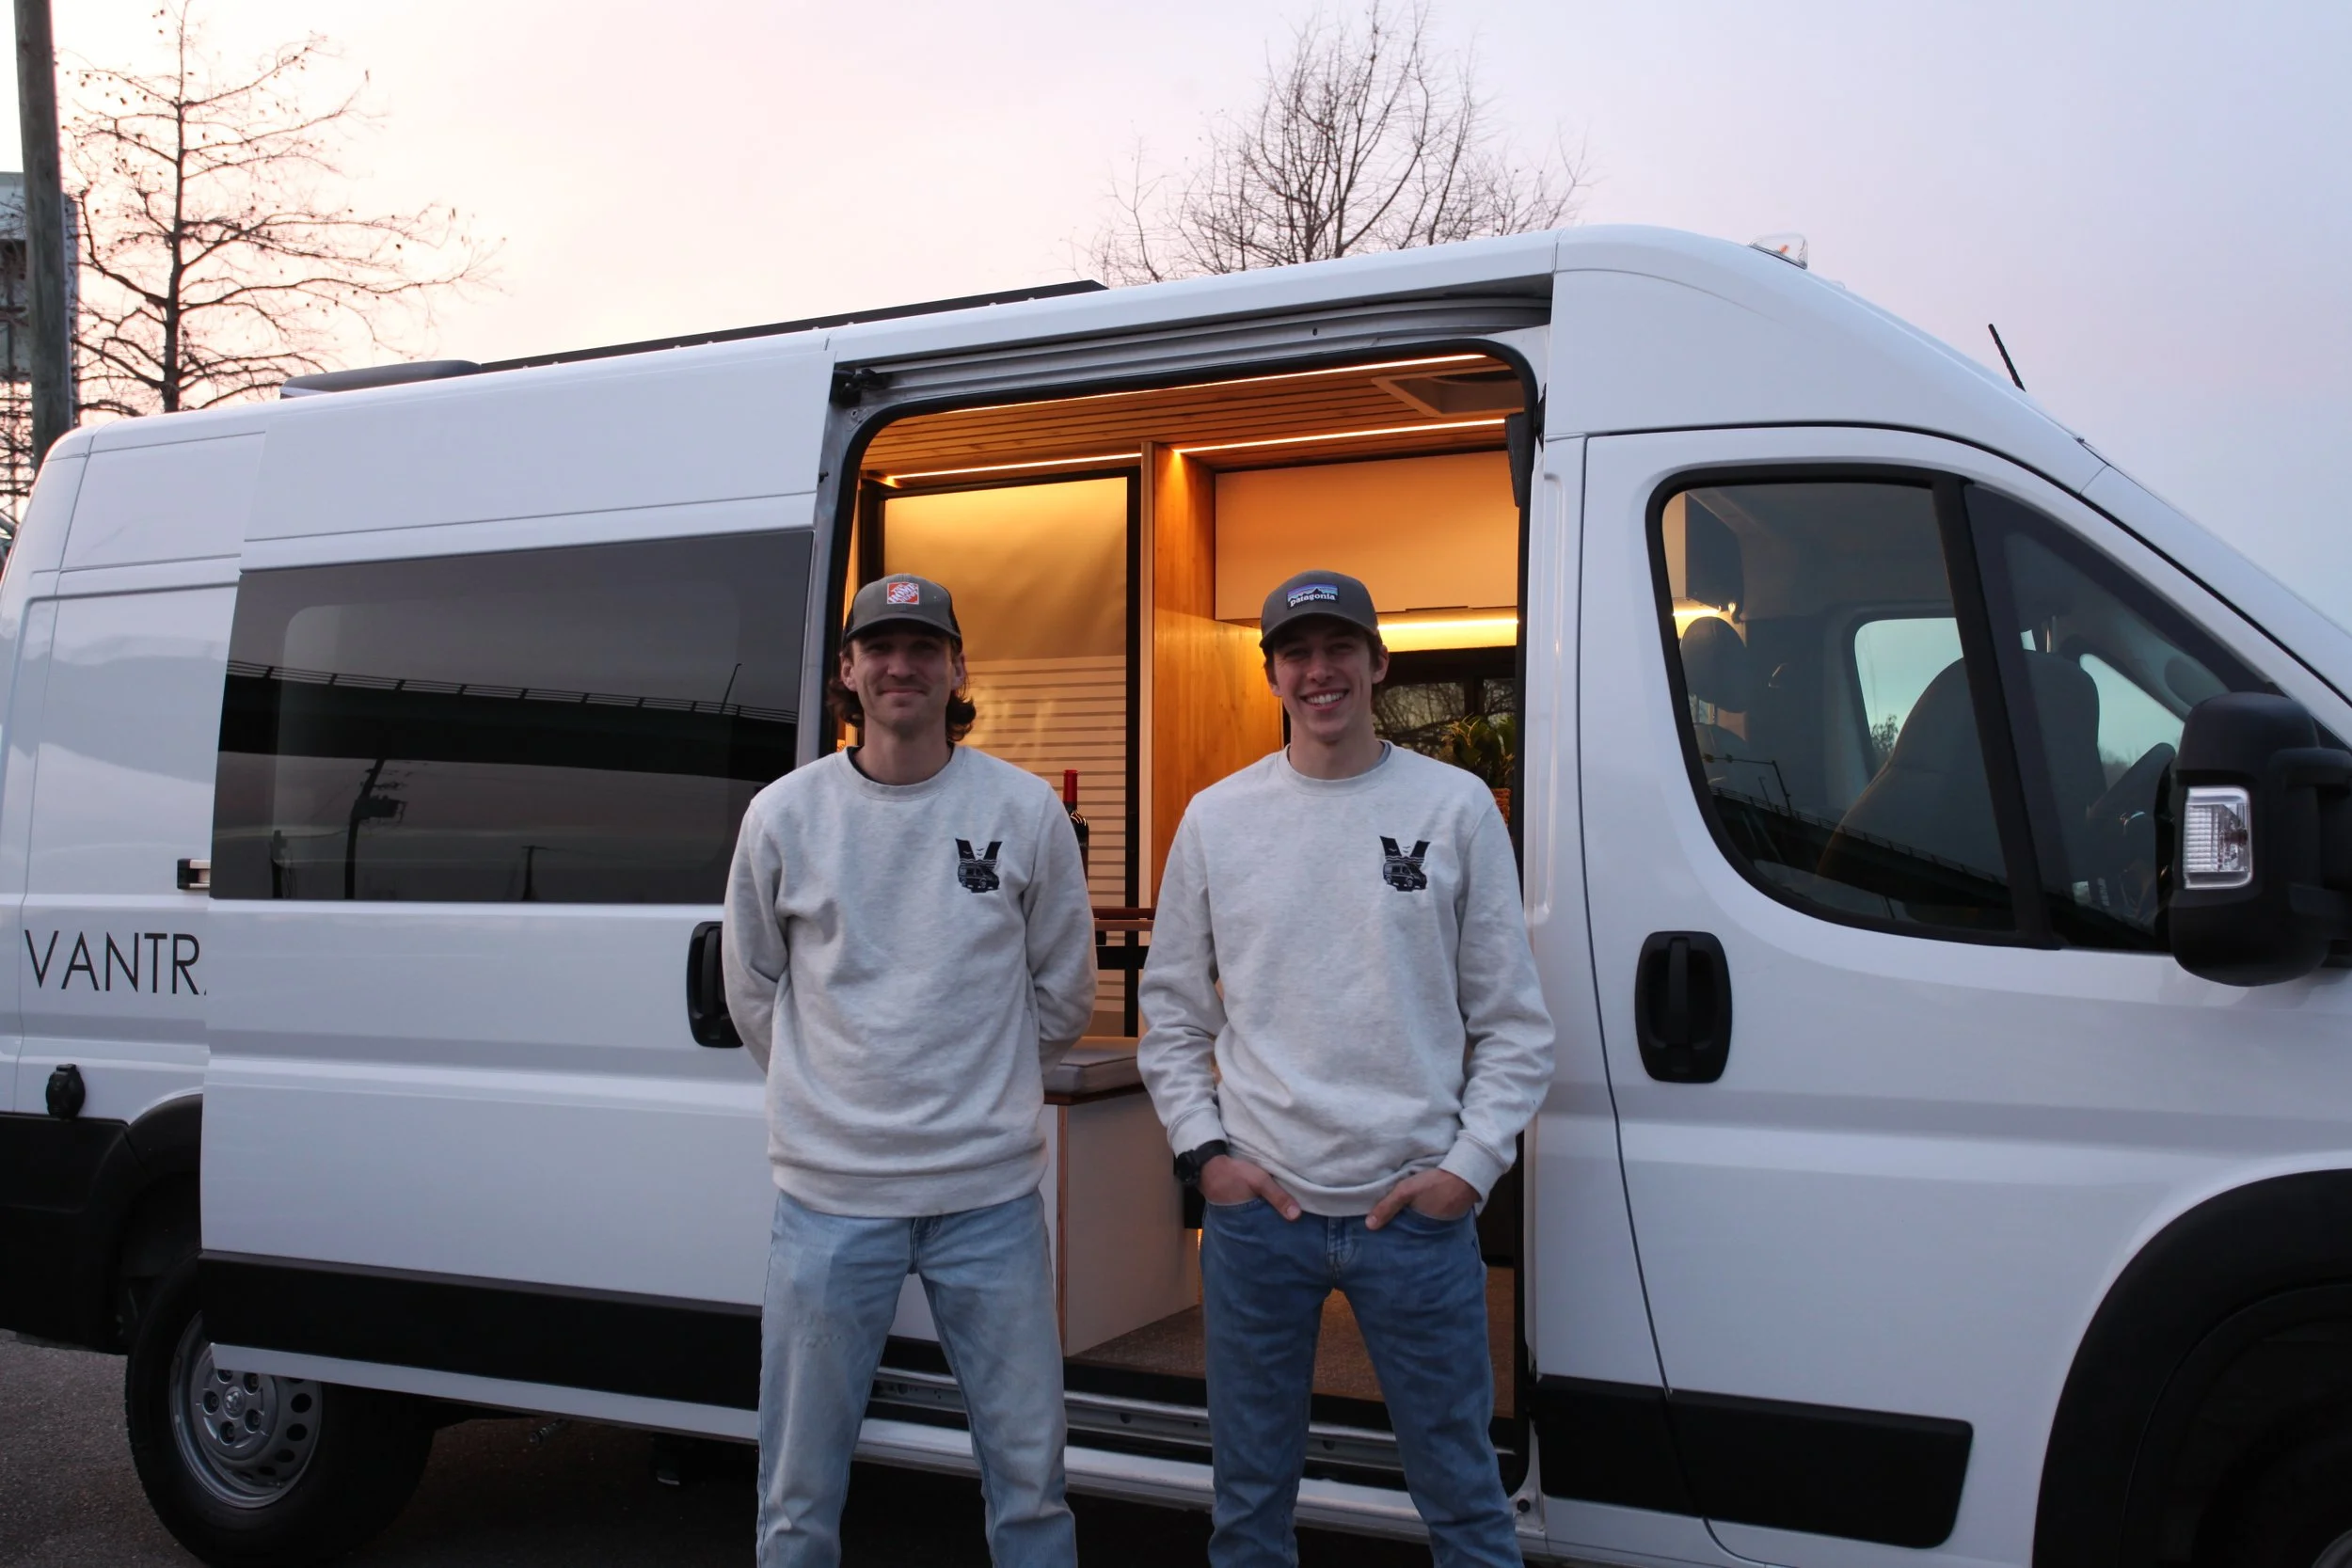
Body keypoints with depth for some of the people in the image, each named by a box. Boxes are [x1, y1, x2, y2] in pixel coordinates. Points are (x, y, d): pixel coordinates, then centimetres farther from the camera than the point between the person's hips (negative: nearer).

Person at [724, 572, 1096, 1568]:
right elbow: (752, 993, 12)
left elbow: (1063, 996, 10)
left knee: (1028, 1476, 10)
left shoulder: (1027, 811, -1)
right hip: (828, 1194, 0)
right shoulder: (784, 815, 0)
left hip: (990, 1193, 0)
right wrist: (832, 1093, 11)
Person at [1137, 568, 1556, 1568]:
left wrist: (1472, 1163, -6)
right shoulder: (1217, 816, 5)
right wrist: (1203, 1149, -1)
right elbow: (1172, 1009, 10)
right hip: (1256, 1205, 2)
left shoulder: (1457, 807, 1)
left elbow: (1513, 1021, 3)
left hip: (1418, 1210, -1)